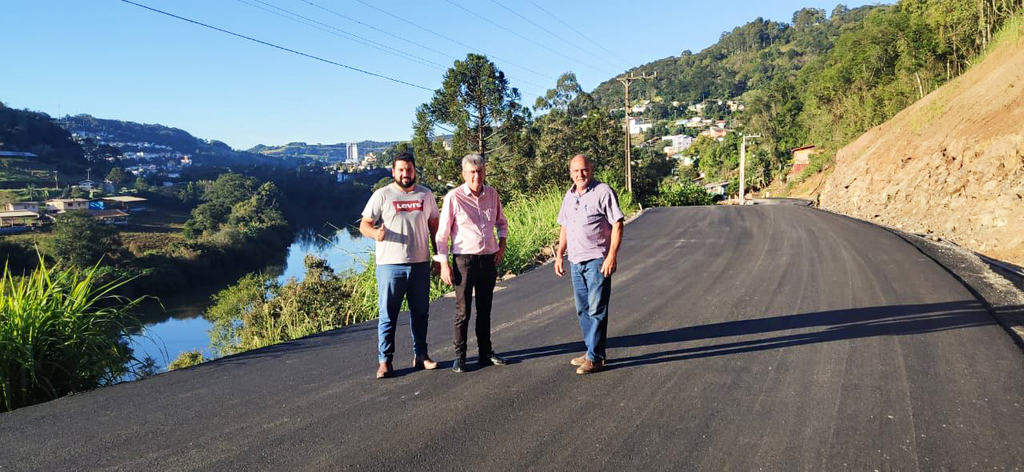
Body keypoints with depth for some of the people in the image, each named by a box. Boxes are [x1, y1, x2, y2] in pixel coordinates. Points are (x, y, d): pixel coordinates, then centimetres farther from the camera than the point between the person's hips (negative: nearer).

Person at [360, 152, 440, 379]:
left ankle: (420, 355, 24)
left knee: (420, 312, 12)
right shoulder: (382, 195, -1)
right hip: (390, 265, -3)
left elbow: (434, 226, 15)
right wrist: (375, 233, -25)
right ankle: (385, 360, 7)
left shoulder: (426, 195, 9)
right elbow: (364, 224, -2)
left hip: (420, 264, 4)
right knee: (388, 314, -1)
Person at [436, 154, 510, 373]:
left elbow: (501, 222, 22)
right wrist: (444, 264, -10)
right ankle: (459, 357, 9)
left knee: (484, 310, 13)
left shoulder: (492, 194, 5)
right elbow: (442, 233, -7)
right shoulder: (454, 197, -9)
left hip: (489, 259, 5)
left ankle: (486, 353, 24)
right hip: (465, 259, -4)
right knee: (463, 312, -1)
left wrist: (502, 244, 8)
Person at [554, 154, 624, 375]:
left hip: (597, 260, -7)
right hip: (575, 261, 8)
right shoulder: (569, 196, 13)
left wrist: (612, 255, -18)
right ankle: (592, 351, 25)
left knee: (597, 310, -5)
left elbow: (617, 225, -11)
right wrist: (559, 255, 16)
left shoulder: (603, 192, -8)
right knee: (582, 310, 13)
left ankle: (595, 358, 0)